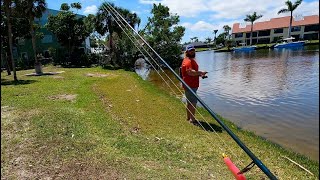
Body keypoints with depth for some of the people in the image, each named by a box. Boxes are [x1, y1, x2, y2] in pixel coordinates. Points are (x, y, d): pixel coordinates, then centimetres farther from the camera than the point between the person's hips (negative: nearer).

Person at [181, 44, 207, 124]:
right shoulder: (187, 61, -18)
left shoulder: (192, 60, 17)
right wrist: (201, 72, -23)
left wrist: (200, 74, 6)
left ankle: (188, 117, 32)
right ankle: (192, 119, 5)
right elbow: (190, 72, -33)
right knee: (193, 102, -5)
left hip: (192, 85, 11)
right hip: (190, 86, -11)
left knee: (189, 102, 19)